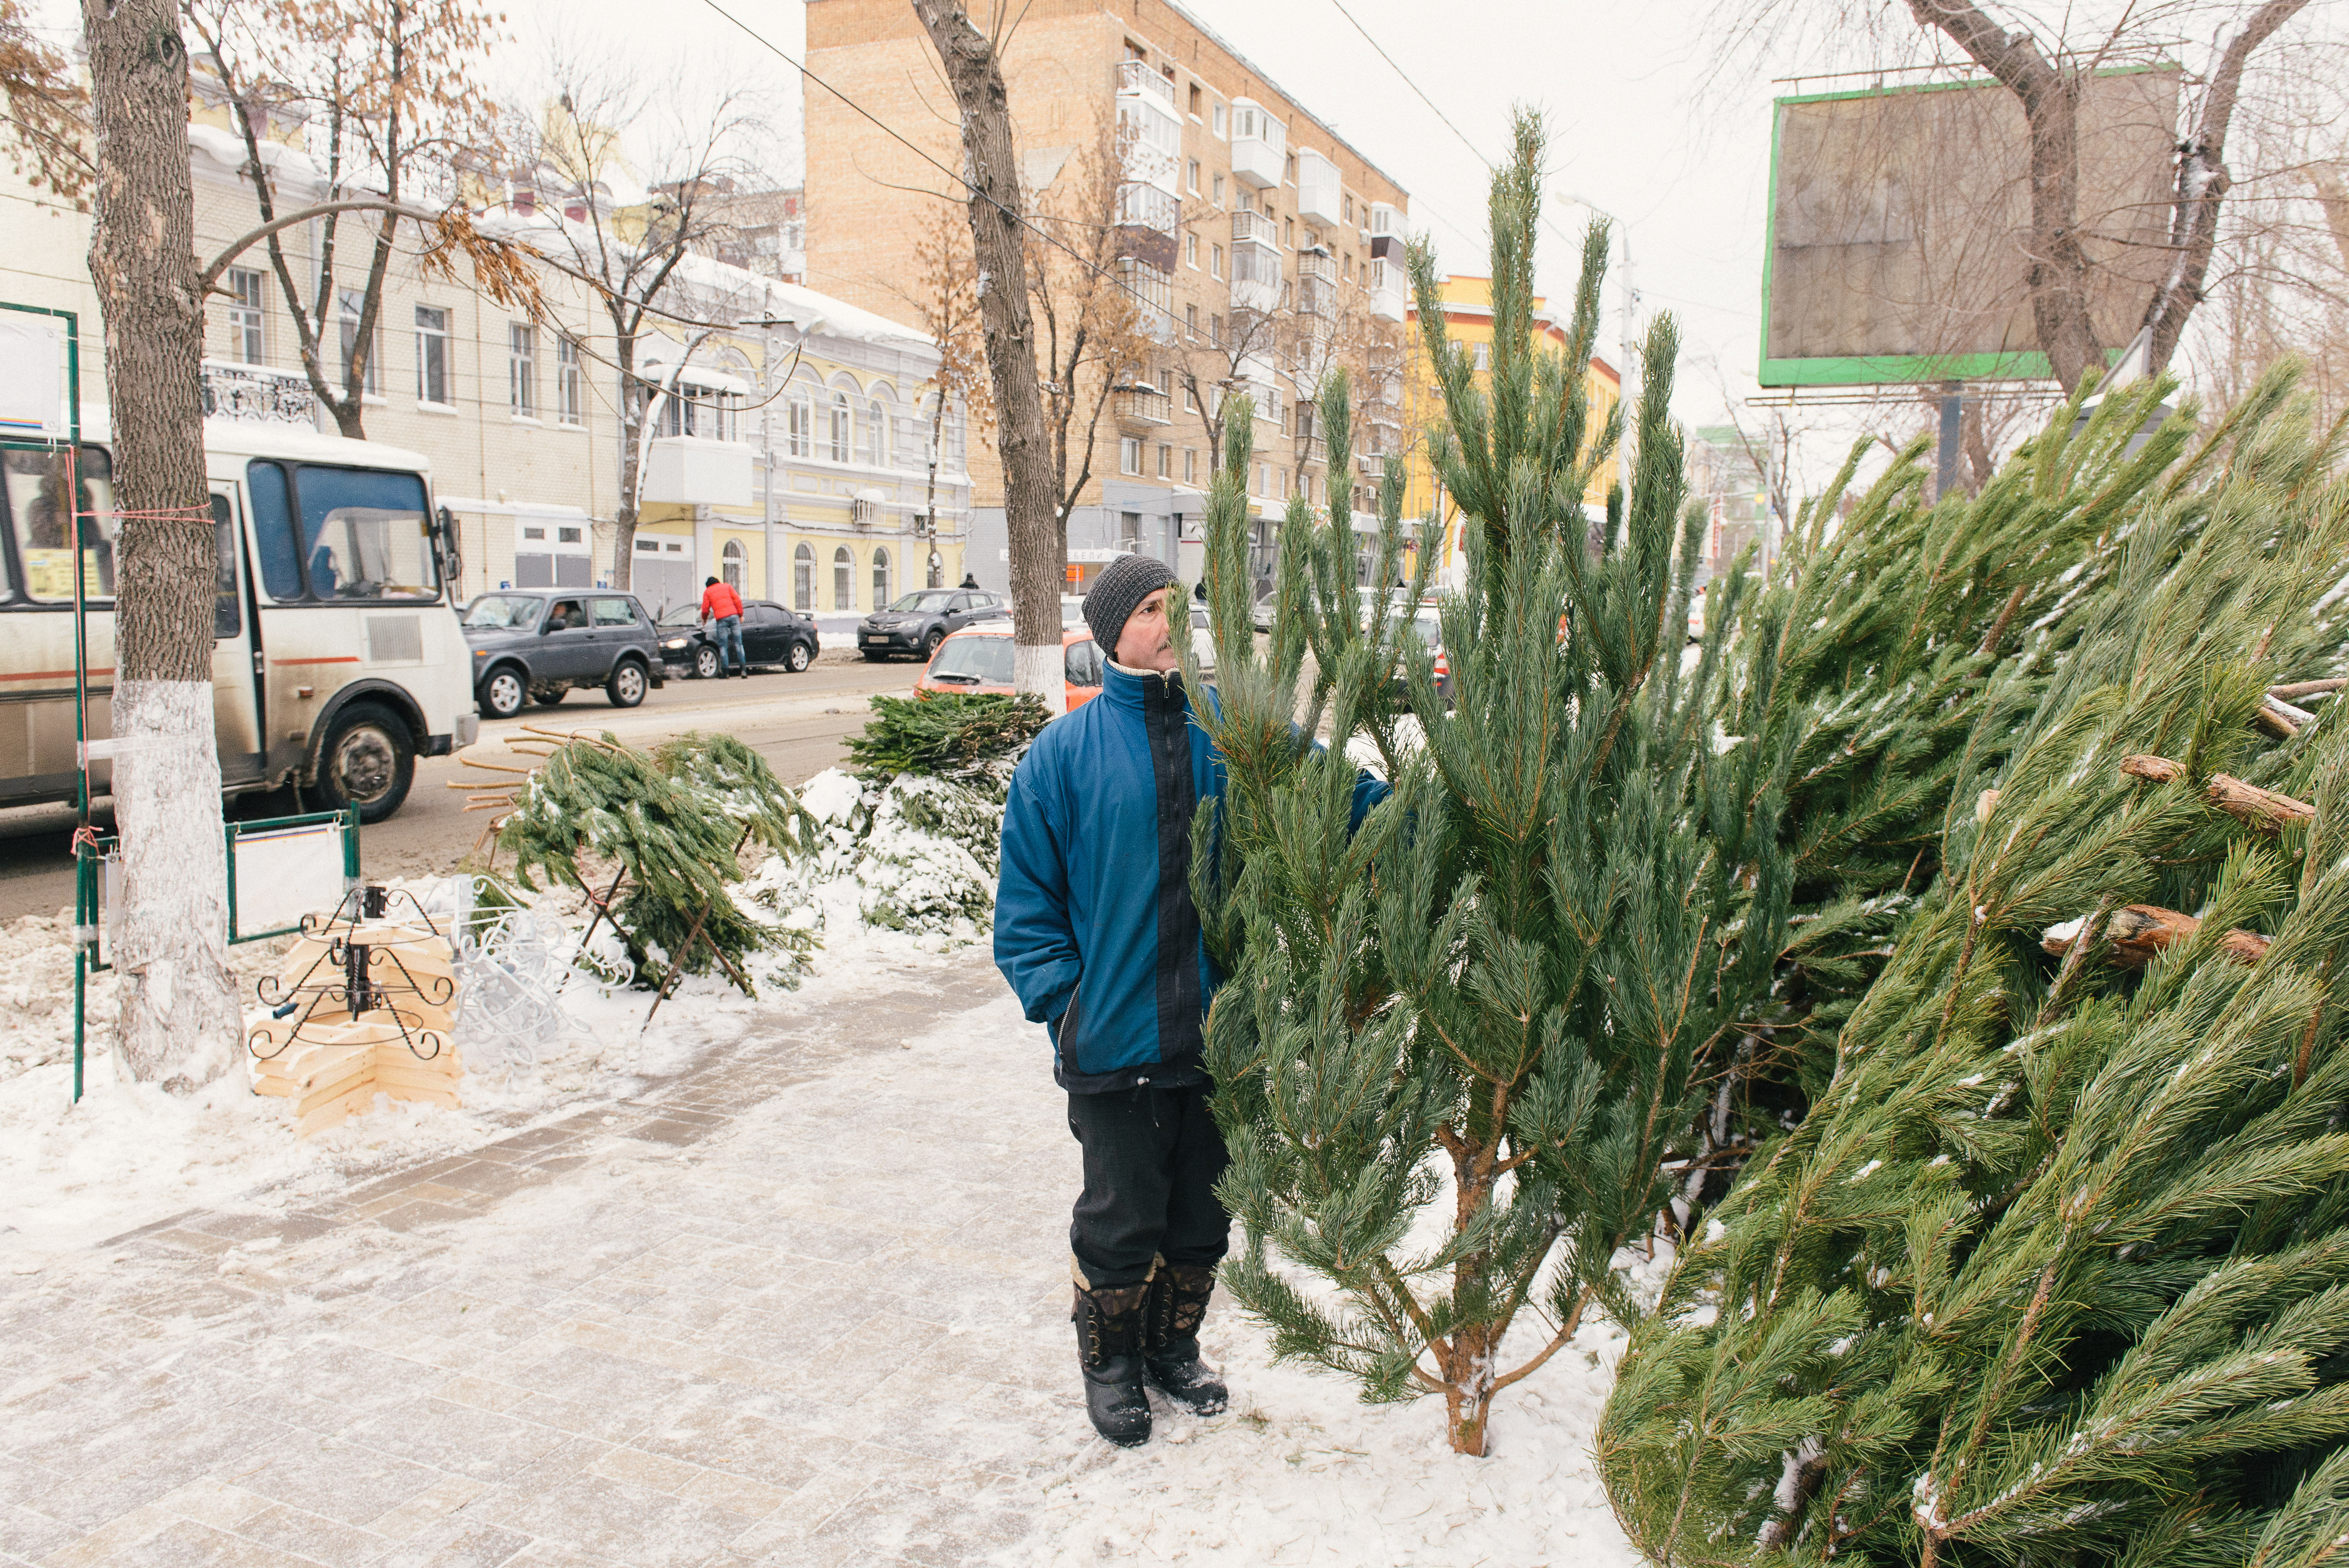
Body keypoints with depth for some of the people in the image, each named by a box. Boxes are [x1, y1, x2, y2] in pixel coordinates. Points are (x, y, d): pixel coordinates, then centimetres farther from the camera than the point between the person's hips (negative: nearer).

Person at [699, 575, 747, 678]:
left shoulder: (707, 592, 14)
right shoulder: (727, 586, 18)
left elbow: (705, 609, 11)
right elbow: (737, 599, 6)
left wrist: (704, 619, 30)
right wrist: (741, 615, 9)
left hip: (721, 620, -1)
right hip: (734, 616, 1)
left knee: (723, 647, 3)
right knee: (738, 644, 1)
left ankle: (725, 672, -2)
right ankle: (743, 670, -7)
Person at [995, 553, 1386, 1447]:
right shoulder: (1065, 753, -5)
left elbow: (1340, 798, -1)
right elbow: (1027, 896, -1)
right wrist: (1059, 998, -8)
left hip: (1226, 1031, 3)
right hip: (1116, 1038, -3)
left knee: (1203, 1214, 18)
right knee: (1121, 1219, 11)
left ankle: (1173, 1347, 42)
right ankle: (1110, 1364, 36)